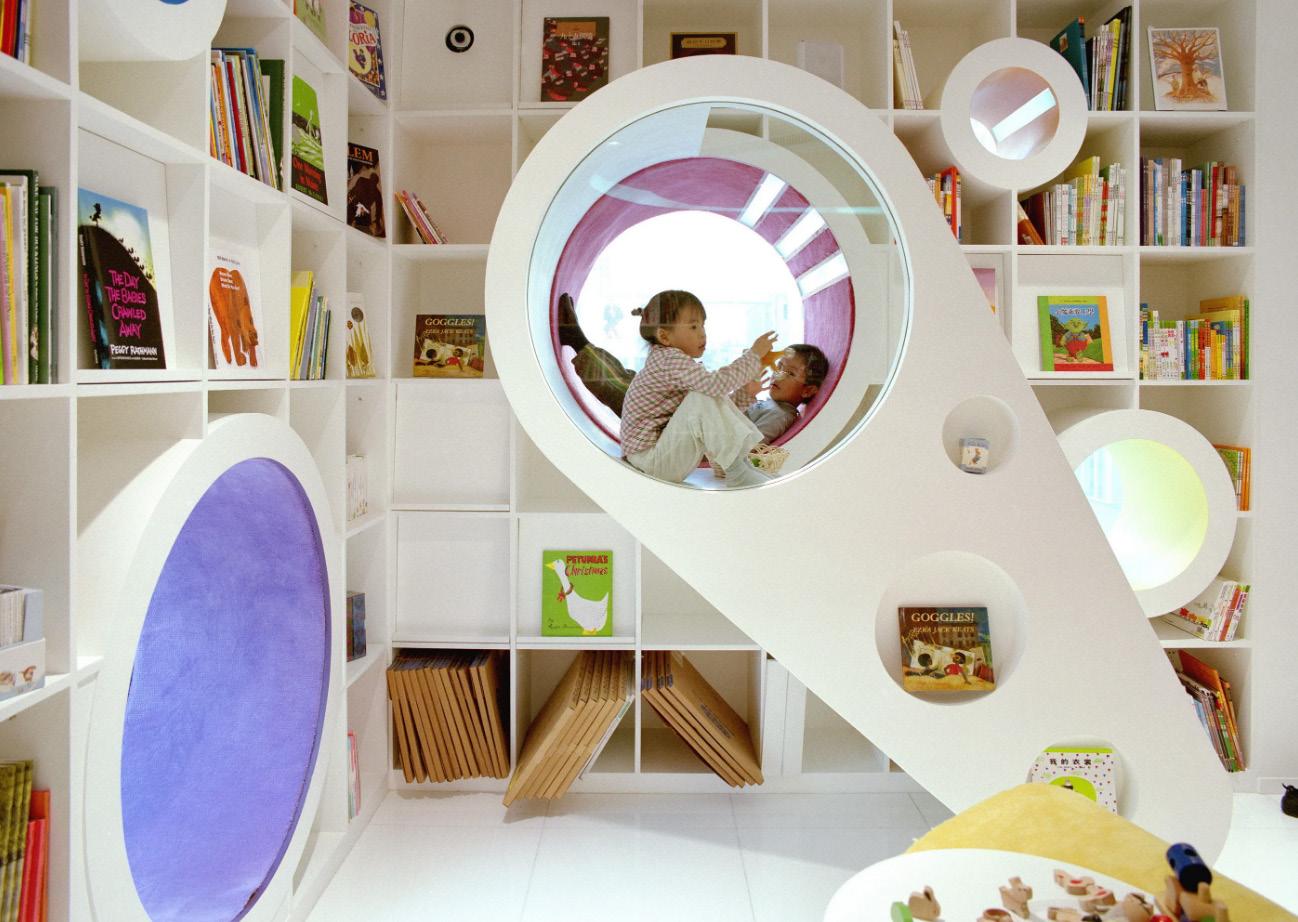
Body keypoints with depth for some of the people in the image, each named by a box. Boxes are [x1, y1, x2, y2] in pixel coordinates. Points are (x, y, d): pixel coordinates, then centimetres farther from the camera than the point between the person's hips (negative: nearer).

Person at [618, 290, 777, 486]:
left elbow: (715, 390, 18)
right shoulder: (671, 360, -19)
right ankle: (738, 472, -20)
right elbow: (716, 384, -32)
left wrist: (742, 388, 2)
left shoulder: (669, 360, 13)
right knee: (703, 400, -26)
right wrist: (754, 354, -22)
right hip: (649, 460, -11)